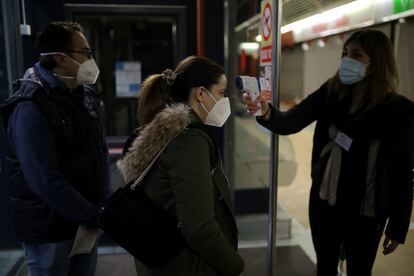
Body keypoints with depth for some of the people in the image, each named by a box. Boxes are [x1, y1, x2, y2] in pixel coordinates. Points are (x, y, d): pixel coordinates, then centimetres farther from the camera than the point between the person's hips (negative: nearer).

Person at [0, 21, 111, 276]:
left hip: (86, 220, 7)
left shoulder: (85, 94, 3)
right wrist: (94, 216, -16)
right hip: (50, 228, -6)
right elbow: (45, 181, -24)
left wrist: (103, 204, 0)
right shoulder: (31, 107, -20)